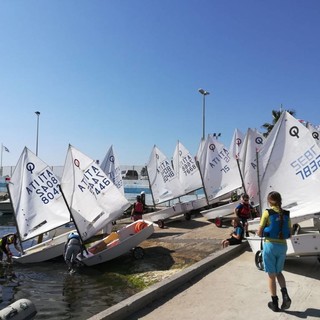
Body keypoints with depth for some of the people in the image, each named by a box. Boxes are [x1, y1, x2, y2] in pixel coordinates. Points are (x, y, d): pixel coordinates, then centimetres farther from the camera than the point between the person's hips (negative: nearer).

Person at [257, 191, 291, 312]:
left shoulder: (267, 213, -10)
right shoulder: (286, 214, 3)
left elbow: (259, 233, -8)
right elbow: (289, 233, 9)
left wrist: (258, 232, 14)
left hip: (270, 245, -4)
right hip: (282, 246, 4)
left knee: (271, 275, 10)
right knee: (278, 272, 24)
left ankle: (275, 303, 18)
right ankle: (285, 295, 4)